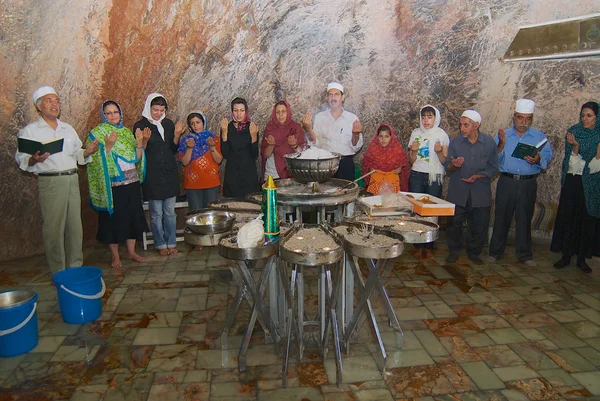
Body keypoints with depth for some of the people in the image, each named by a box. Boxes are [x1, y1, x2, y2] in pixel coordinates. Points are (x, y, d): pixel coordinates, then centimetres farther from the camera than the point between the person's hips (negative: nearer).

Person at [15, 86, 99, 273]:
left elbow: (77, 154, 19)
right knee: (53, 228, -2)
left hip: (72, 180, 5)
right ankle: (59, 273, 8)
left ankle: (76, 268, 18)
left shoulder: (68, 129, 18)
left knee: (75, 226, 6)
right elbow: (20, 158, -4)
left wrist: (87, 152, -2)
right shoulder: (30, 131, 2)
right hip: (50, 182, -5)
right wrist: (33, 160, -24)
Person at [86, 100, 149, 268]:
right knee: (114, 218, 3)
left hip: (132, 182, 5)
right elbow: (96, 160, -12)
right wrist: (108, 145, -24)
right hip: (112, 185, -5)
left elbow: (137, 158, 8)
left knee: (132, 216, 10)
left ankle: (131, 251, 23)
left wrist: (139, 142, -7)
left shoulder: (127, 132, 11)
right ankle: (114, 255, 16)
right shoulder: (96, 133, -3)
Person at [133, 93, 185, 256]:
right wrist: (144, 141, -22)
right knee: (156, 213, 5)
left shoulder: (169, 124, 8)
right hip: (152, 175, -3)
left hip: (169, 174, 3)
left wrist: (177, 135, -6)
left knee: (170, 212, 9)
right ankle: (161, 244, 18)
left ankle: (171, 243, 20)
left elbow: (174, 150, 10)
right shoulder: (140, 125, -4)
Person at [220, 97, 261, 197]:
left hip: (249, 174, 0)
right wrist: (224, 133, -14)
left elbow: (255, 155, -3)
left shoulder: (252, 127, 0)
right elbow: (224, 155, -6)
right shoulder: (227, 128, 1)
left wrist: (254, 136, -16)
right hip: (232, 175, 0)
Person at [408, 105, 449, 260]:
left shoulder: (442, 135, 3)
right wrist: (413, 151, -11)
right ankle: (418, 246, 7)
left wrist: (439, 152, -16)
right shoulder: (416, 133, 8)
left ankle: (428, 247, 7)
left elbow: (444, 161, 2)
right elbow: (411, 161, 8)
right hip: (417, 176, 1)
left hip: (435, 177, -1)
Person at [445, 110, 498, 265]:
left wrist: (477, 176, -13)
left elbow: (493, 168, 2)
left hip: (480, 192, 0)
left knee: (480, 224, 6)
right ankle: (454, 251, 23)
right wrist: (453, 165, -21)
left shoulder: (489, 142, -1)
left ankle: (474, 252, 25)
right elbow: (447, 166, 2)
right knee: (455, 223, 5)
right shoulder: (455, 142, -1)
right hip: (457, 191, 0)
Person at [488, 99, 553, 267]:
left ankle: (524, 254, 19)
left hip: (528, 184, 1)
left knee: (524, 219, 8)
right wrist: (501, 144, -16)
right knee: (501, 218, 5)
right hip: (506, 182, 0)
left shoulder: (540, 136, 9)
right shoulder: (502, 135, 7)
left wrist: (538, 159, -22)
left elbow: (548, 156, -1)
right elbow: (494, 160, -2)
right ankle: (496, 252, 16)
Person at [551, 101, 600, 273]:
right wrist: (575, 146, -20)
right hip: (572, 182, 0)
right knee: (568, 217, 1)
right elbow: (572, 163, -6)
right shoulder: (574, 132, 1)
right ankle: (566, 256, 11)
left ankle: (582, 258, 15)